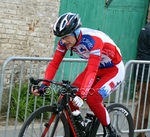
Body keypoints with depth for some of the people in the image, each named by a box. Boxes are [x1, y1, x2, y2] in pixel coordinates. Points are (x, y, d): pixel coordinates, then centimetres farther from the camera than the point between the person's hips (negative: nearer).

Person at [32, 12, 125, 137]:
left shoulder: (93, 40, -36)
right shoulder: (65, 41, -17)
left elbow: (92, 71, -43)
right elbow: (54, 64, -16)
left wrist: (82, 95, -52)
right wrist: (43, 85, -28)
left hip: (114, 70, -6)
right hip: (96, 67, 7)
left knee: (92, 99, -25)